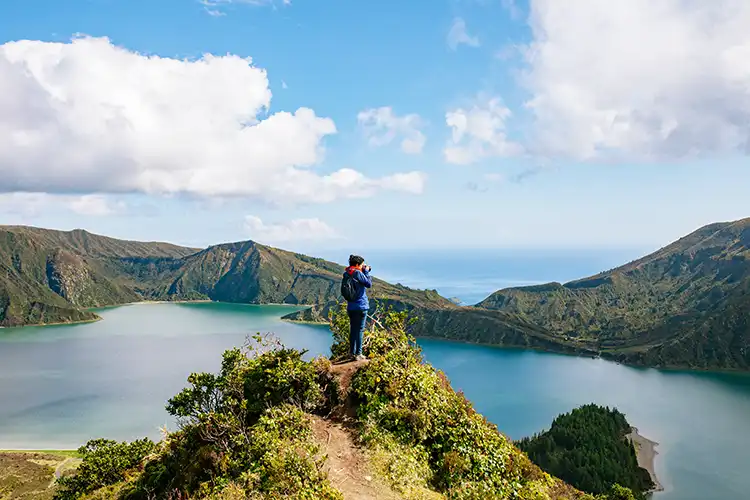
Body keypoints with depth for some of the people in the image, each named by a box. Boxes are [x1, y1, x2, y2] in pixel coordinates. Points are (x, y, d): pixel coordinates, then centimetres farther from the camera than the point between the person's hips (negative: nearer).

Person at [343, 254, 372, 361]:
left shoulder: (346, 274, 10)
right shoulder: (357, 273, -15)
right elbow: (369, 284, -9)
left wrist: (365, 271, 10)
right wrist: (366, 272, 0)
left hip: (350, 307, 8)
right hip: (361, 306, -8)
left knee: (353, 329, 15)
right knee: (359, 330, -2)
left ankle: (352, 352, 21)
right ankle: (358, 354, 0)